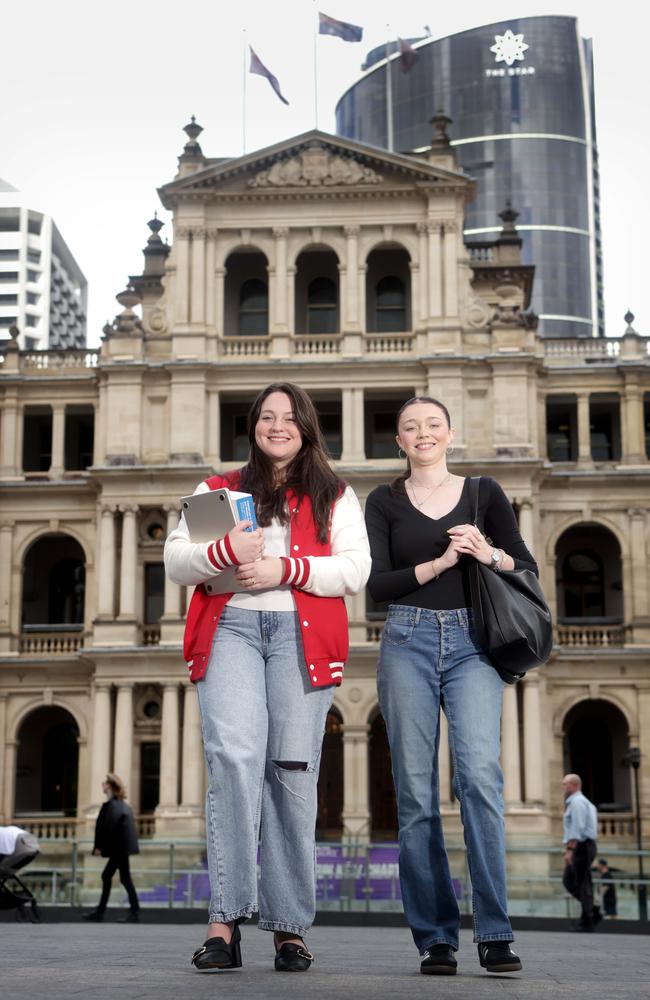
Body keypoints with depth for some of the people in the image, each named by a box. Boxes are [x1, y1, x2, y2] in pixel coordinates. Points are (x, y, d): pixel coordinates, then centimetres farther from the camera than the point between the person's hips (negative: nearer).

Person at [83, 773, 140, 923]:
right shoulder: (123, 805, 12)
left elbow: (105, 827, -18)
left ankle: (135, 914, 1)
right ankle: (99, 912, 19)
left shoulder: (110, 805, -16)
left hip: (119, 848, -10)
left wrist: (98, 846, -10)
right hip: (123, 847, 10)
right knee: (106, 876, 14)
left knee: (125, 879, -4)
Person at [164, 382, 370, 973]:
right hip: (230, 629, 0)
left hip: (302, 634, 0)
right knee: (233, 758, -19)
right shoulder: (217, 492, 22)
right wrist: (225, 552, -10)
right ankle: (225, 921, -19)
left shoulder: (335, 497, 18)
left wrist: (284, 569, -9)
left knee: (293, 772, -6)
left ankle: (290, 928, -1)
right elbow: (176, 562, 11)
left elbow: (356, 570, 4)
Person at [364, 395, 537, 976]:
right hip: (409, 642, 1)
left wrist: (490, 555, -9)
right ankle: (435, 937, 6)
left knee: (479, 774, -17)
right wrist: (440, 562, -13)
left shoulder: (484, 493, 12)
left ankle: (495, 932, -12)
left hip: (473, 643, 0)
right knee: (416, 792, -1)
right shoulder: (384, 502, 10)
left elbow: (528, 567, 11)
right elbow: (377, 584, -1)